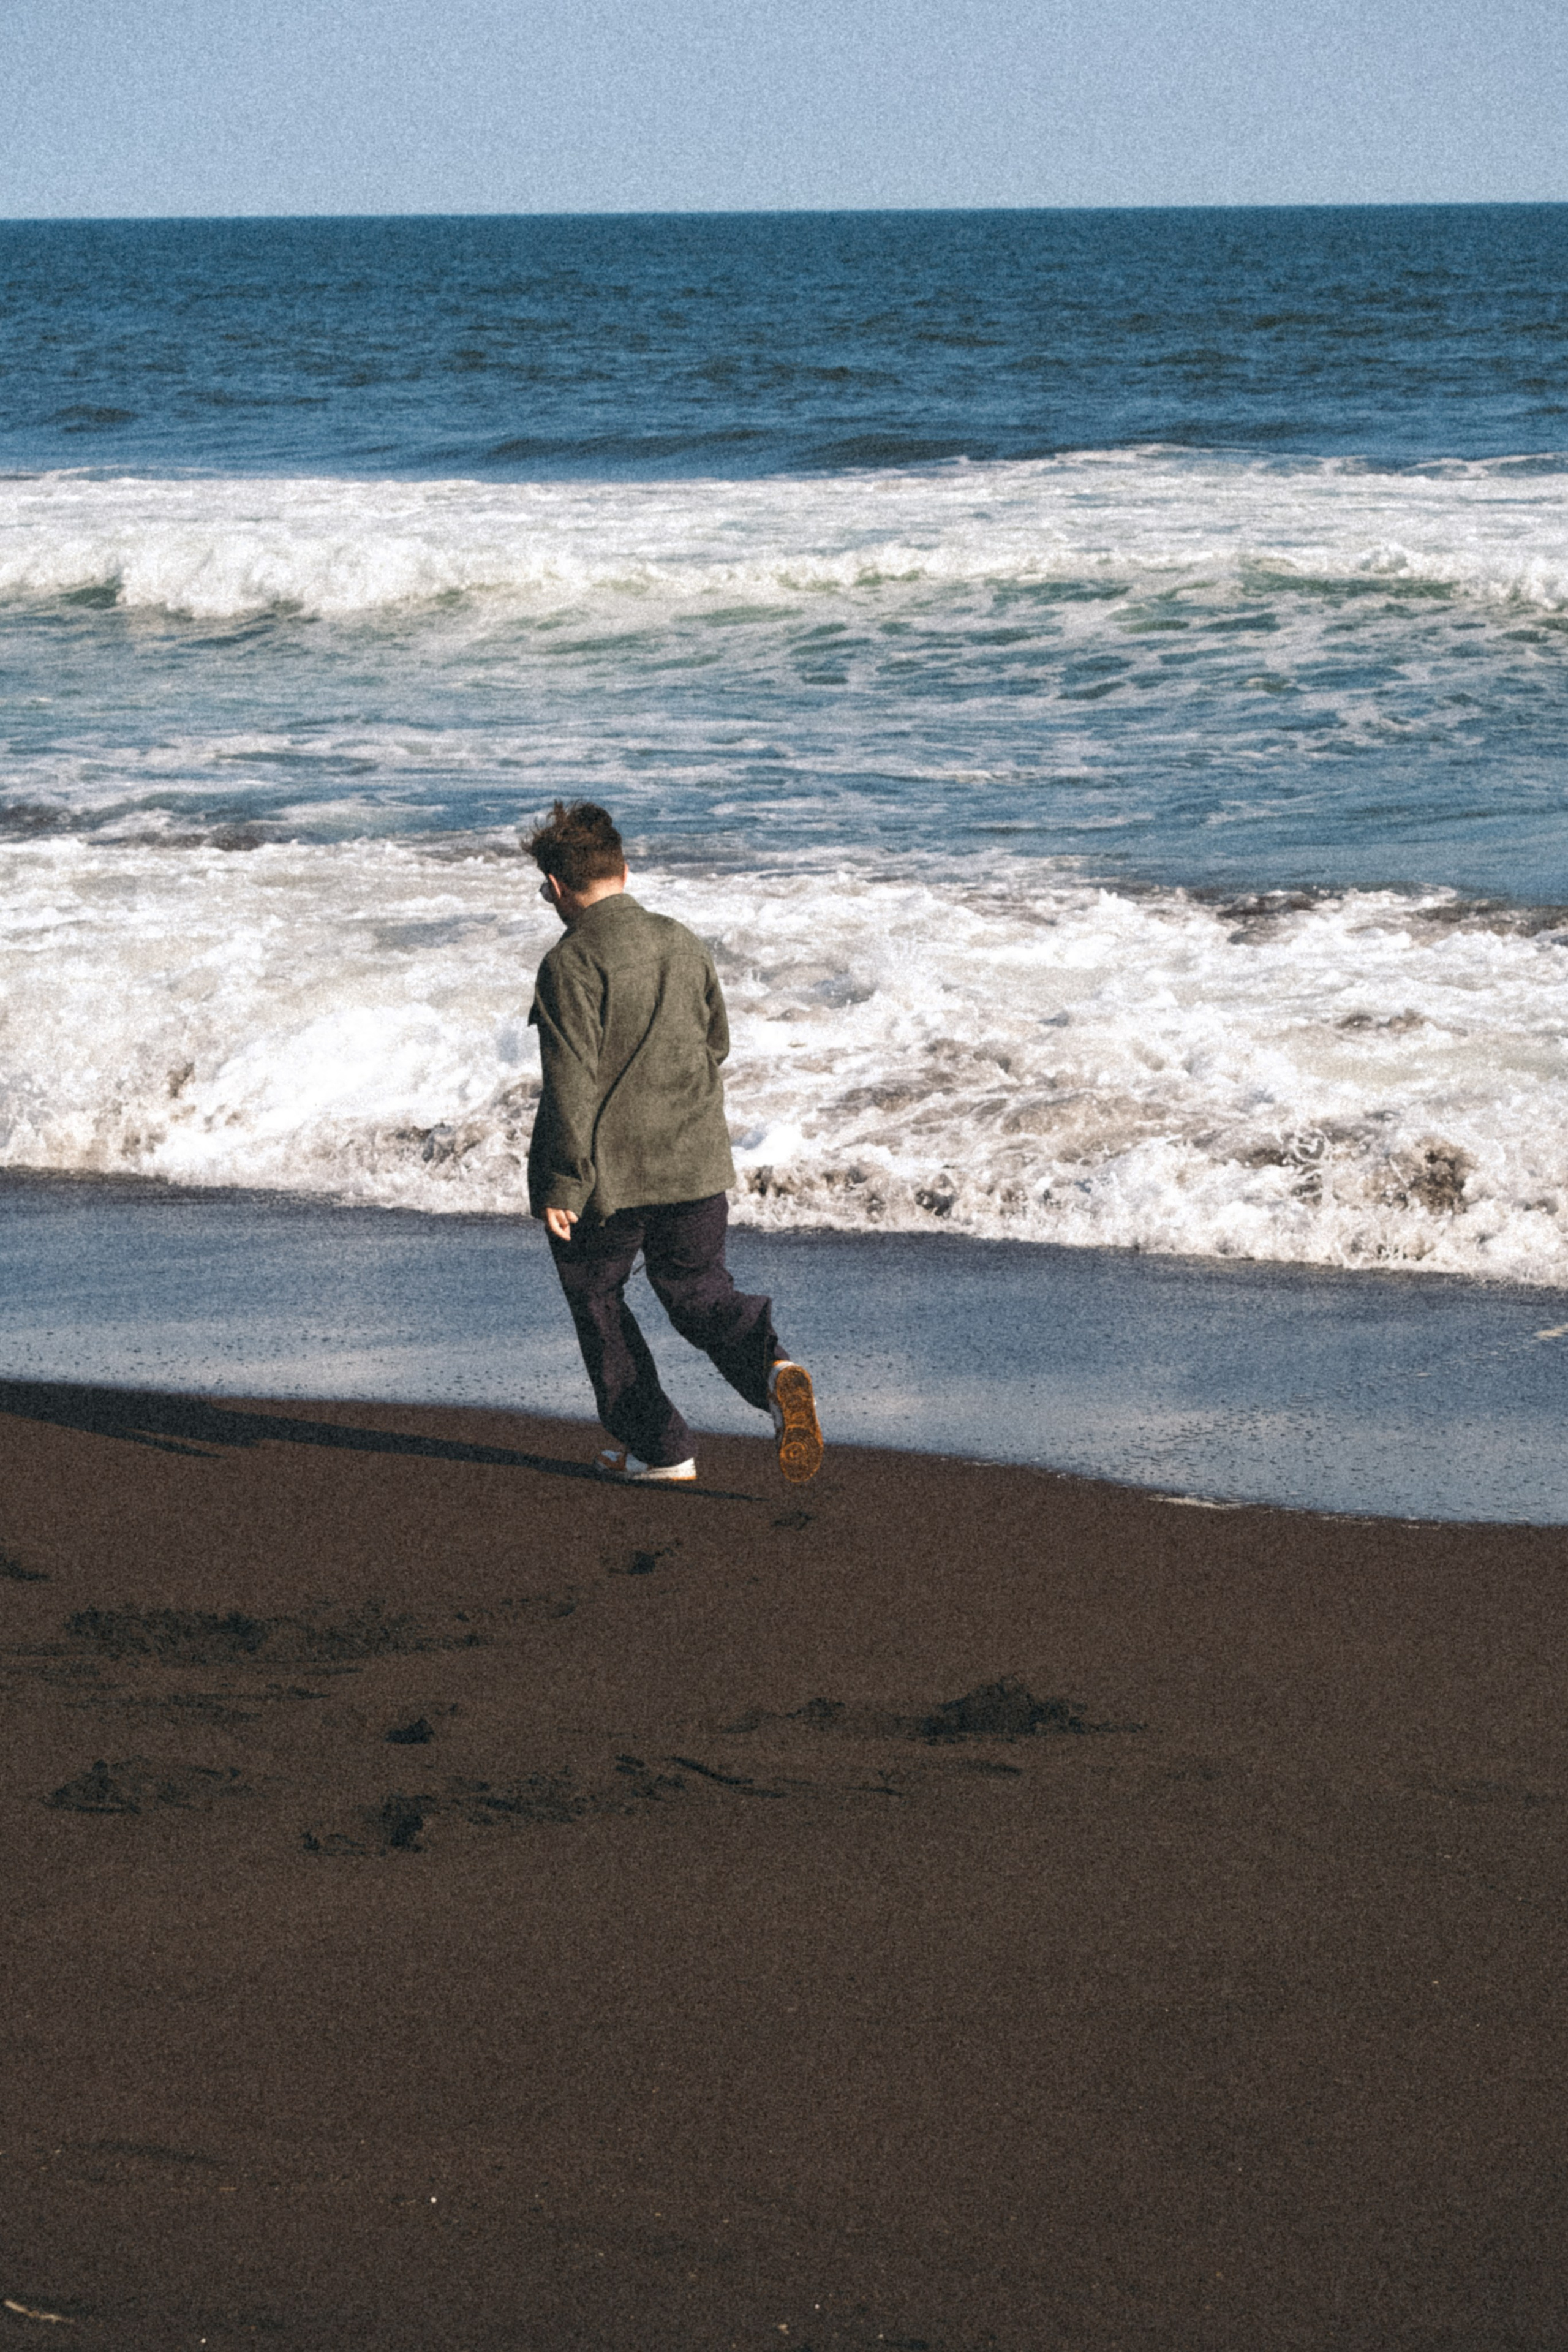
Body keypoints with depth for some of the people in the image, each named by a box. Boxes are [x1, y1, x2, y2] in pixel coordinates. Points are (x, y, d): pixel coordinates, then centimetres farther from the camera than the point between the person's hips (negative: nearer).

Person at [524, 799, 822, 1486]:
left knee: (597, 1299, 14)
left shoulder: (572, 963, -16)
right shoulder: (683, 943, 5)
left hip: (608, 1172, -6)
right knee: (699, 1293, 16)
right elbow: (716, 1042, 18)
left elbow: (570, 1082, -20)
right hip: (696, 1163, 6)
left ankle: (658, 1448, 17)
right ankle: (773, 1370, -14)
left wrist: (561, 1184, -15)